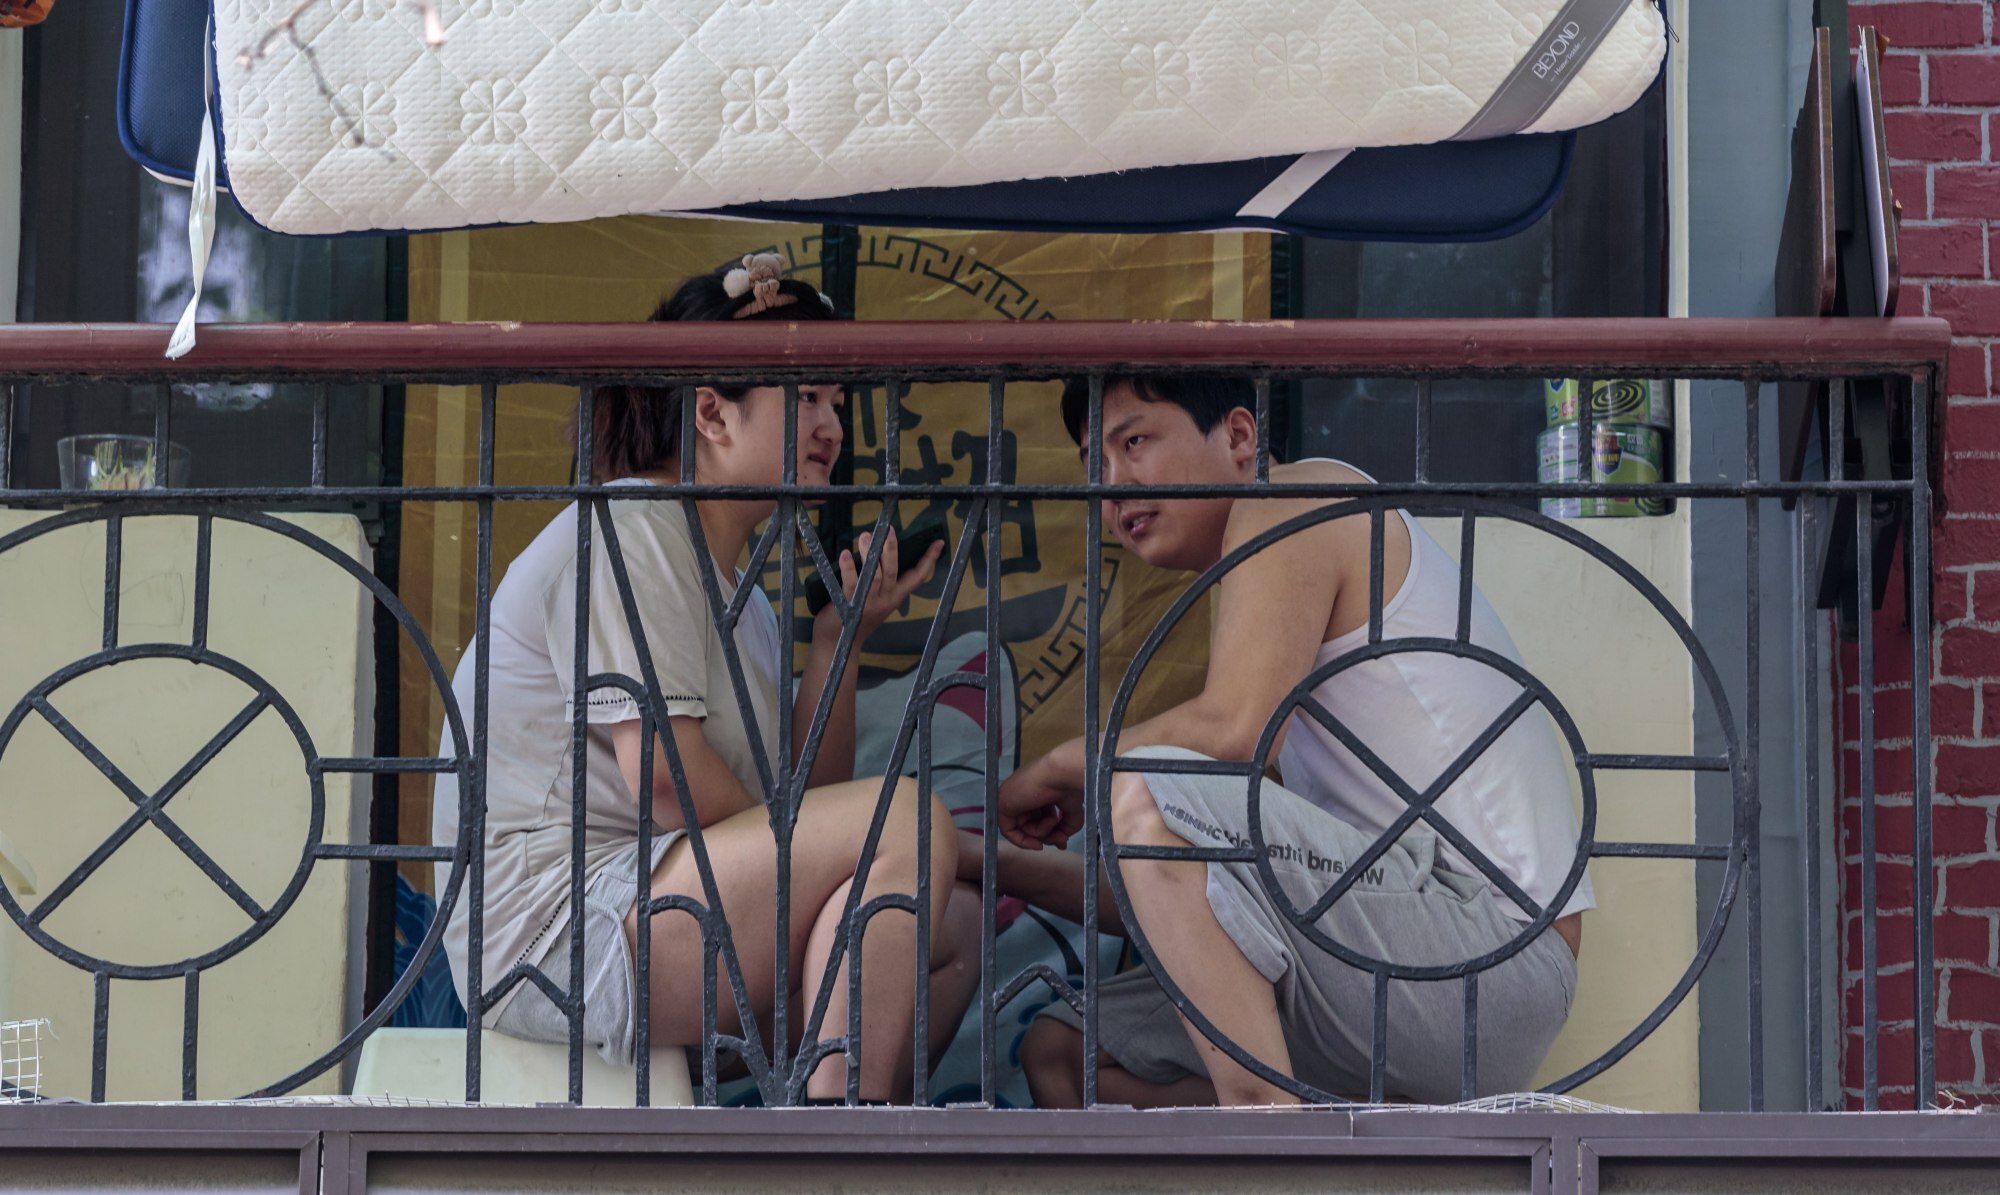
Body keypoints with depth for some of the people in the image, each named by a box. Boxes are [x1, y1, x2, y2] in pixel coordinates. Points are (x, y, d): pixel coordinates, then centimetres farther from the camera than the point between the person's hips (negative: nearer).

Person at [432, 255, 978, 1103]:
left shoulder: (740, 591, 22)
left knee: (957, 926, 13)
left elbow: (806, 809, 13)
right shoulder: (632, 524, -7)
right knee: (905, 817, -21)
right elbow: (663, 772, -18)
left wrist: (836, 641, 3)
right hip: (551, 929, -10)